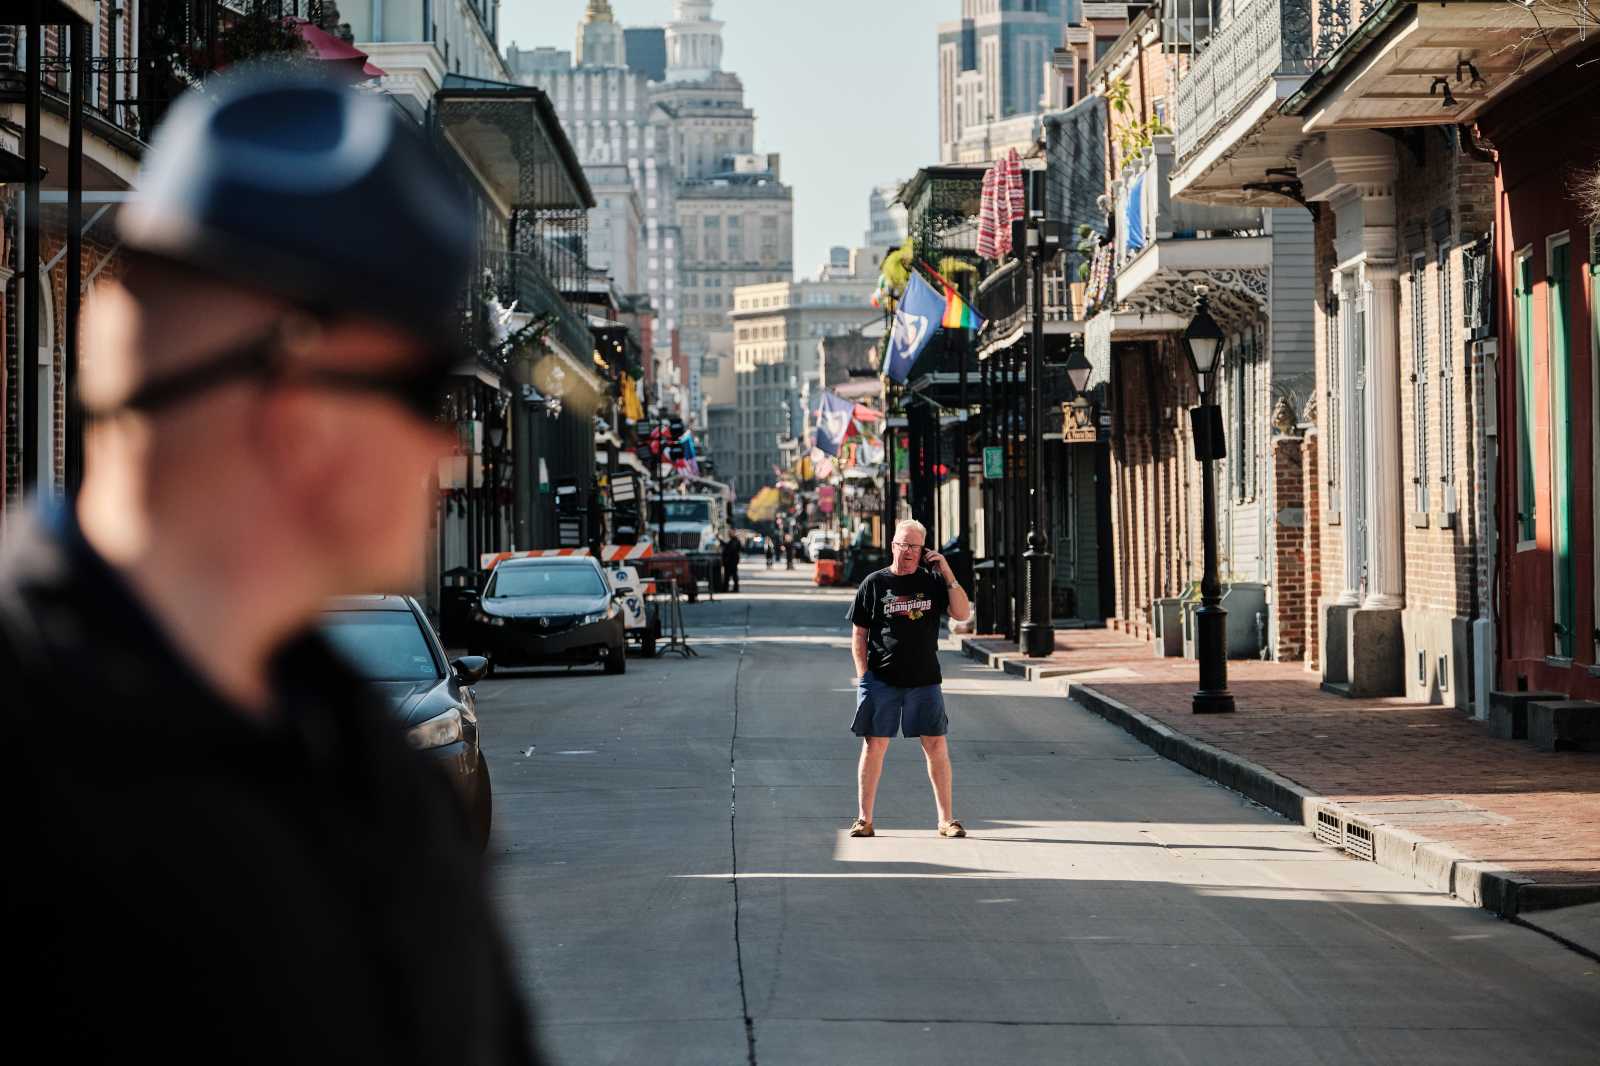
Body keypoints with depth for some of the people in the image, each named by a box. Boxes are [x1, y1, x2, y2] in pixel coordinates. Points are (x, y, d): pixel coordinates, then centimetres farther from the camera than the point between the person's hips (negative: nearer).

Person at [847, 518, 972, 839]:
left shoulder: (933, 582, 7)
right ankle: (864, 819, 7)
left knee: (937, 747, 0)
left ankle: (946, 820, 7)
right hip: (881, 678, -1)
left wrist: (947, 573, -8)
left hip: (925, 680, 1)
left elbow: (962, 613, -4)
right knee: (874, 745, 1)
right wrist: (863, 675, -3)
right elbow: (859, 634, 5)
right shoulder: (874, 584, 4)